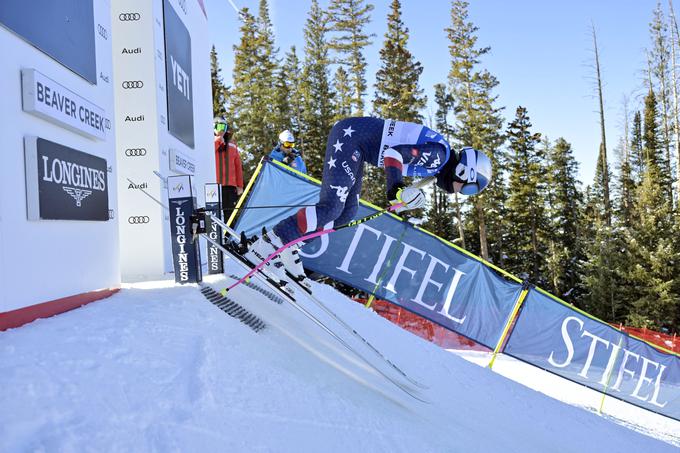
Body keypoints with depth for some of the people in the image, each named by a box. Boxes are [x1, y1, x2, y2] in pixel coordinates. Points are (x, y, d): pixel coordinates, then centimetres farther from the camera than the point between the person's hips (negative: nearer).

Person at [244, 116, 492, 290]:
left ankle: (286, 248, 5)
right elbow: (395, 152, -26)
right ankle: (266, 244, -16)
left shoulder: (440, 159, 13)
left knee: (347, 212, 4)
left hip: (355, 140, 10)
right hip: (350, 133, -10)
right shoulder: (439, 154, -16)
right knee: (331, 207, -18)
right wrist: (397, 190, -34)